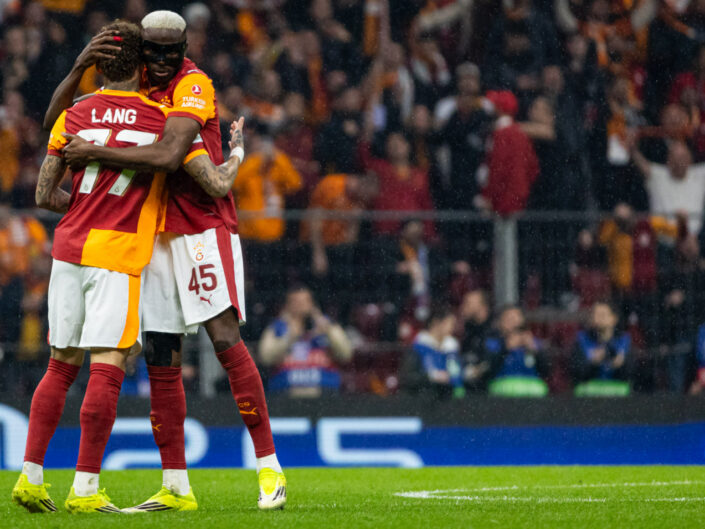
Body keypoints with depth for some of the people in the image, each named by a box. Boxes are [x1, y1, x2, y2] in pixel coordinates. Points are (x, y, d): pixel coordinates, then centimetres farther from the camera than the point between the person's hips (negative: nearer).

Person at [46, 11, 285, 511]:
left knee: (225, 338, -18)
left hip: (204, 229, -7)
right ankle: (175, 486, 11)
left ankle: (270, 469, -14)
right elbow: (56, 119, 14)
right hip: (157, 237, 7)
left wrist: (95, 153, -21)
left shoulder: (193, 86, -12)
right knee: (161, 361, 5)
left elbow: (168, 155, -27)